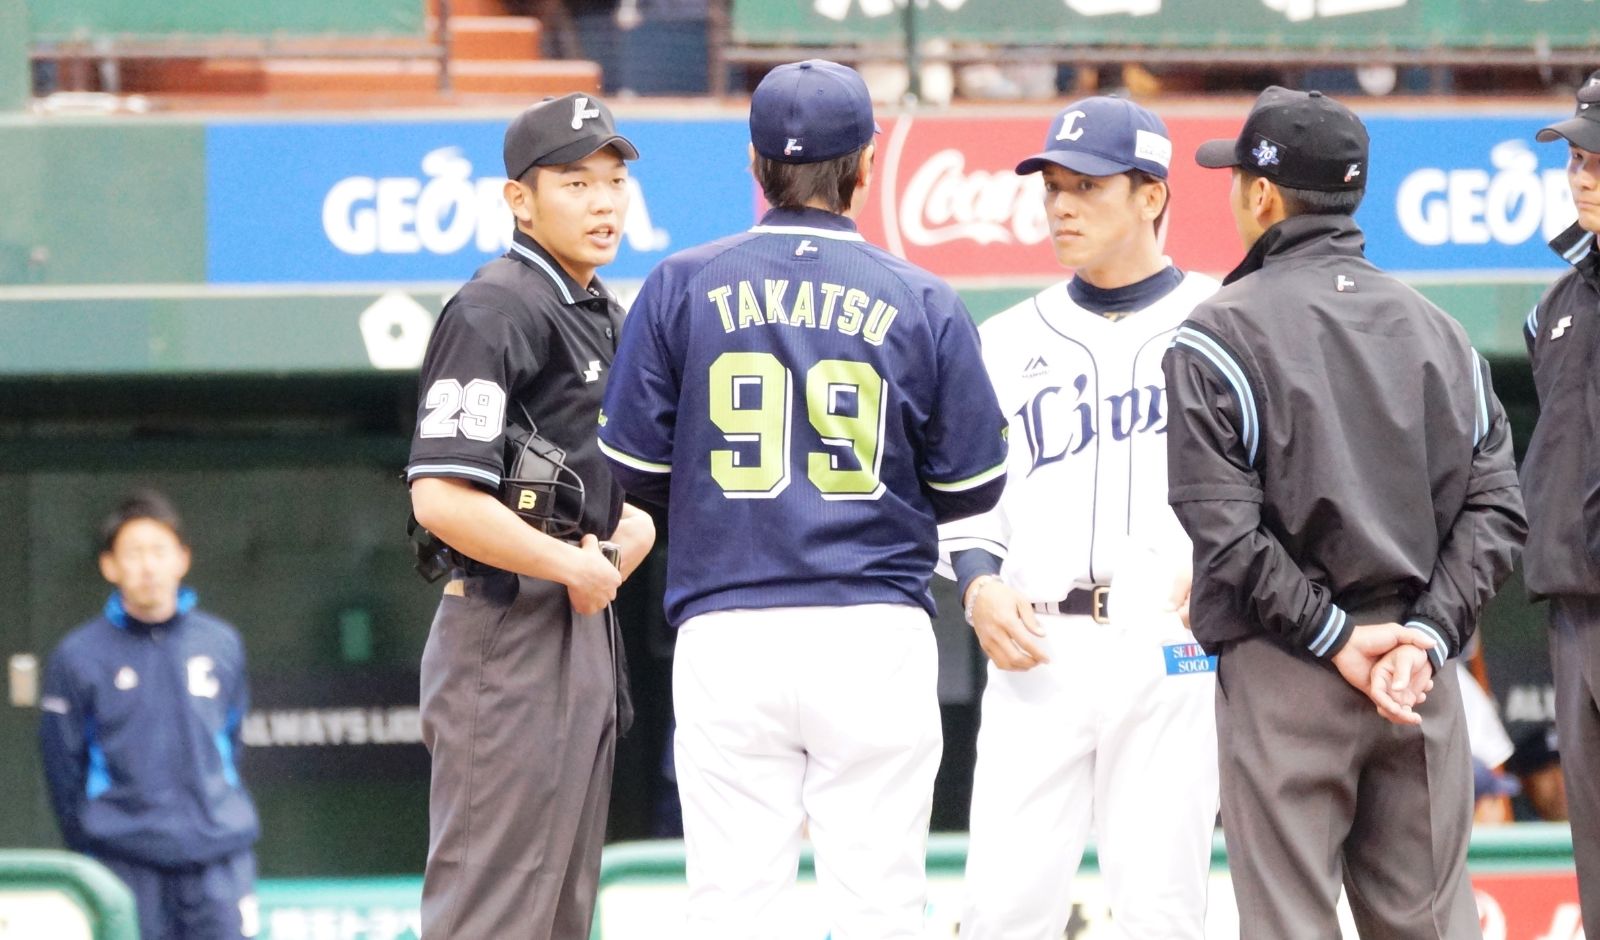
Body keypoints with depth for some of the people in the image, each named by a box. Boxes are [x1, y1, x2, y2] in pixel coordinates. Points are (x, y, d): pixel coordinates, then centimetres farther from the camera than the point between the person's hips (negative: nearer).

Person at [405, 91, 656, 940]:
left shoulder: (604, 318, 16)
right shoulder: (495, 312, -13)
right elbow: (442, 498, -23)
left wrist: (635, 530, 5)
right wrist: (574, 565, -14)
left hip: (587, 631, 10)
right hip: (506, 631, -10)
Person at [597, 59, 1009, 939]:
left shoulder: (681, 287, 1)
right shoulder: (921, 303, 0)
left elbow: (635, 466, 3)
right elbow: (972, 486, 4)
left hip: (727, 637, 1)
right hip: (877, 637, -1)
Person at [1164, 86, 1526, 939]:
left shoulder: (1219, 335, -4)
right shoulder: (1436, 330, 12)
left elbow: (1225, 533, -12)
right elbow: (1493, 508, 4)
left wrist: (1334, 639, -9)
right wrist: (1425, 636, -3)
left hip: (1281, 676, -5)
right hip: (1422, 679, 5)